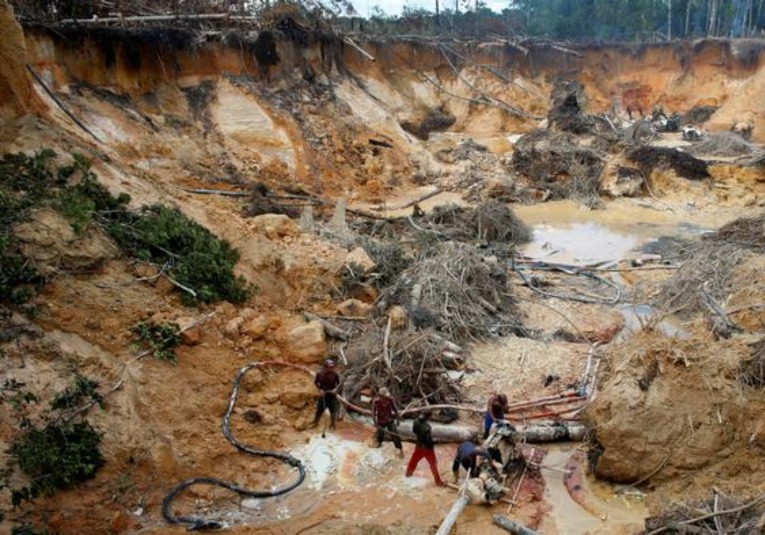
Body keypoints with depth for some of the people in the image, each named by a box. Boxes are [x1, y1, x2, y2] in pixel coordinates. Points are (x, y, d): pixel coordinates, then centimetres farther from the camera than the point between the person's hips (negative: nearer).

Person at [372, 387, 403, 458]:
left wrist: (397, 419, 1)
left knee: (394, 434, -10)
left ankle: (400, 449, 0)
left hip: (390, 420, -1)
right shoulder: (376, 401, -23)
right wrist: (375, 422, -20)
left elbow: (395, 409, -6)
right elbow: (373, 412, -14)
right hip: (380, 421, 1)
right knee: (380, 433, 25)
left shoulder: (390, 400, -20)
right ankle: (379, 443, 57)